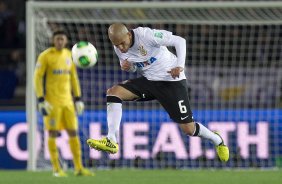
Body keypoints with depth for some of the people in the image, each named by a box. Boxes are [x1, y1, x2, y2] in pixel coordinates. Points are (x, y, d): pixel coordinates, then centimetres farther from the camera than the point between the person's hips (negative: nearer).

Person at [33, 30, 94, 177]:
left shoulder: (68, 55, 11)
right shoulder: (45, 56, -7)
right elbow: (37, 78, -8)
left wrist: (78, 99, 13)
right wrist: (41, 101, -15)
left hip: (67, 101, 5)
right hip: (52, 101, -5)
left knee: (73, 132, 3)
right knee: (53, 133, -3)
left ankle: (78, 167, 7)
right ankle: (56, 169, 2)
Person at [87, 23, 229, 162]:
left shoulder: (145, 35, -25)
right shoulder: (118, 49, -6)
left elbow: (179, 41, -20)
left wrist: (180, 66, -31)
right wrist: (127, 67, -12)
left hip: (172, 80, -6)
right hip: (148, 81, 6)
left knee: (188, 129, -6)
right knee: (113, 92, -15)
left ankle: (217, 140, 26)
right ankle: (111, 141, -20)